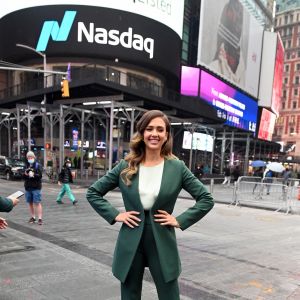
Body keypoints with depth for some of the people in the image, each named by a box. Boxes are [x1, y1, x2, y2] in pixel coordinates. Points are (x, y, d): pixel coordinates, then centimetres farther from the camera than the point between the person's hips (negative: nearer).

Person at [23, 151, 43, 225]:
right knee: (30, 203, 12)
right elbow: (22, 176, 9)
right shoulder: (26, 166, 10)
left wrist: (33, 175, -27)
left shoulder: (37, 165, -2)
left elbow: (40, 175, -11)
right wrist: (25, 174, -11)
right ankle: (33, 217, 24)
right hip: (28, 187, 5)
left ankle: (40, 218, -5)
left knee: (37, 203, -7)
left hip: (36, 187, -5)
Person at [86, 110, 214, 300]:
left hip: (163, 244, -1)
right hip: (130, 244, 1)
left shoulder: (177, 167, -5)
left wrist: (180, 220, -7)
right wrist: (115, 215, -5)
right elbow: (93, 193, 6)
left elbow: (206, 199, 0)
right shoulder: (126, 167, -2)